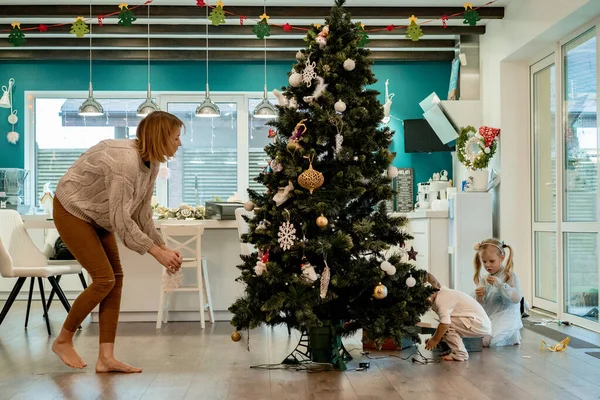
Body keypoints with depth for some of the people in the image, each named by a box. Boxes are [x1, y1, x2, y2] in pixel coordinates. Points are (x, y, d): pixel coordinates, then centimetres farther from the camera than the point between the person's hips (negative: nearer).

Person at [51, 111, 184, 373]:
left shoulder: (151, 162, -5)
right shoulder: (125, 160, -33)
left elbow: (142, 212, 0)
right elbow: (121, 220, -33)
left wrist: (163, 247, -7)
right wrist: (157, 252, -29)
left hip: (98, 216, 9)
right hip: (72, 212, -9)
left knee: (116, 278, -1)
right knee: (104, 279, -12)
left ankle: (106, 358, 1)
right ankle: (63, 341, 10)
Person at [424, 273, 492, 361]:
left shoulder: (441, 298, -16)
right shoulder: (444, 294, 15)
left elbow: (445, 322, -28)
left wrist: (435, 339, -16)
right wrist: (434, 338, 12)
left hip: (478, 325, -11)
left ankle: (460, 354, -10)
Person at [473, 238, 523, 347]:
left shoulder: (510, 276, -6)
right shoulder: (484, 278, 8)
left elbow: (517, 297, -18)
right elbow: (481, 305, 12)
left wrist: (499, 284, -23)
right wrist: (479, 298, -12)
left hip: (505, 317, -7)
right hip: (488, 316, 7)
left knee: (487, 340, -25)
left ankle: (512, 337, 6)